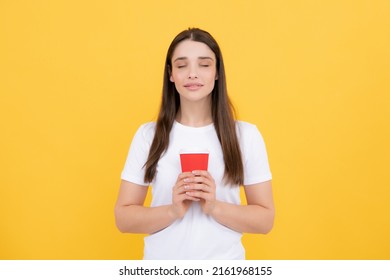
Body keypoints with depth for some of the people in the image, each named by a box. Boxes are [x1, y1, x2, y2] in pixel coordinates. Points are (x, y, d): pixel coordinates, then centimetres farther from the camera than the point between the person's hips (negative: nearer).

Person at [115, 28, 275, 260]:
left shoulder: (246, 135, -7)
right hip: (161, 264, 1)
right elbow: (123, 217, -5)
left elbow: (265, 219, -6)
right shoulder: (147, 135, -5)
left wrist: (215, 207, -20)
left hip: (225, 266, 0)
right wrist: (172, 211, -20)